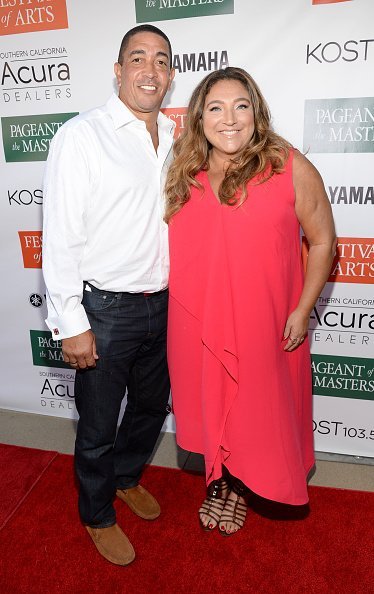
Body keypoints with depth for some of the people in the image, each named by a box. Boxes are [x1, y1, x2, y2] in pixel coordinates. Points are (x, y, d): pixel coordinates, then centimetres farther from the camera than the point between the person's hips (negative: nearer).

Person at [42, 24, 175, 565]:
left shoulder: (173, 140, 8)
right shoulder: (81, 136, -11)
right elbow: (60, 237, -13)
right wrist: (70, 323, -15)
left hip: (161, 304, 6)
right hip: (105, 309, -6)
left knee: (153, 404, 22)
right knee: (98, 424, 12)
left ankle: (126, 477, 52)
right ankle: (98, 516, 39)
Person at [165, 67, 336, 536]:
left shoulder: (290, 168, -9)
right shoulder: (184, 174, 3)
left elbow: (322, 241, -5)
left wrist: (301, 311, -9)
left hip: (262, 324, -3)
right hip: (196, 324, 4)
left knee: (256, 409, 14)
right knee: (208, 405, 18)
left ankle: (241, 487, 43)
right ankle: (218, 481, 46)